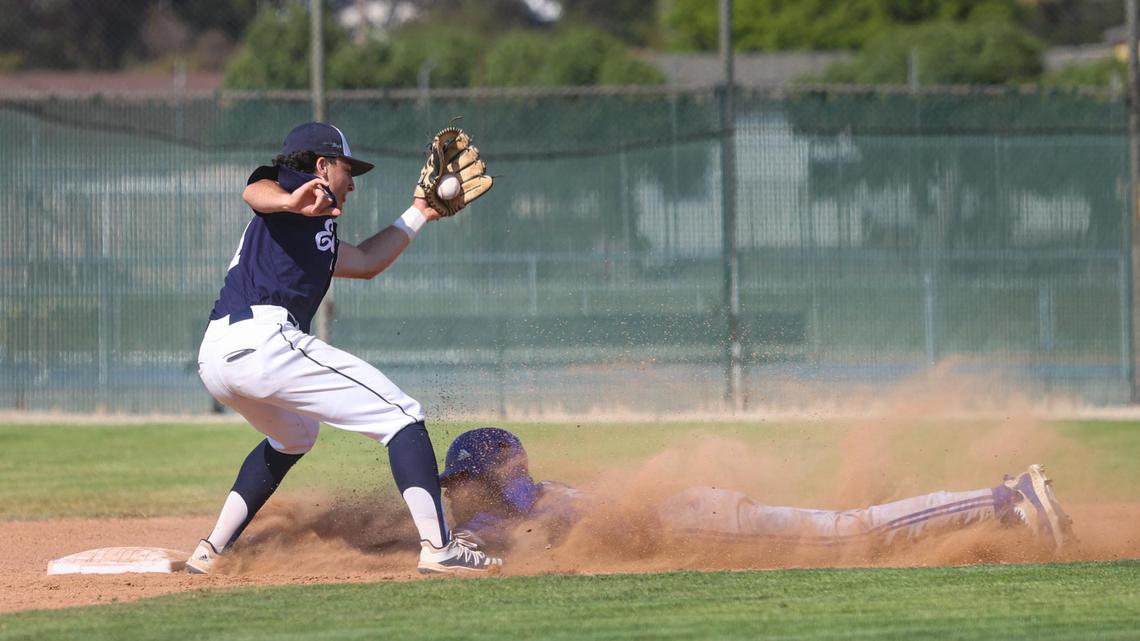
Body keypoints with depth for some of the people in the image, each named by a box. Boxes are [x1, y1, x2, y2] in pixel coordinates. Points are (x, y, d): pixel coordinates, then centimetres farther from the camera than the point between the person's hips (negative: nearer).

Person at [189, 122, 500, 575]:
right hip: (262, 339, -10)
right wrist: (290, 202, -39)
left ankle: (212, 553, 29)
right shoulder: (294, 183, 7)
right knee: (401, 416, -3)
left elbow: (365, 262, 41)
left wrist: (419, 215, 46)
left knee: (293, 436, 38)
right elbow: (256, 192, -17)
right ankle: (439, 549, -16)